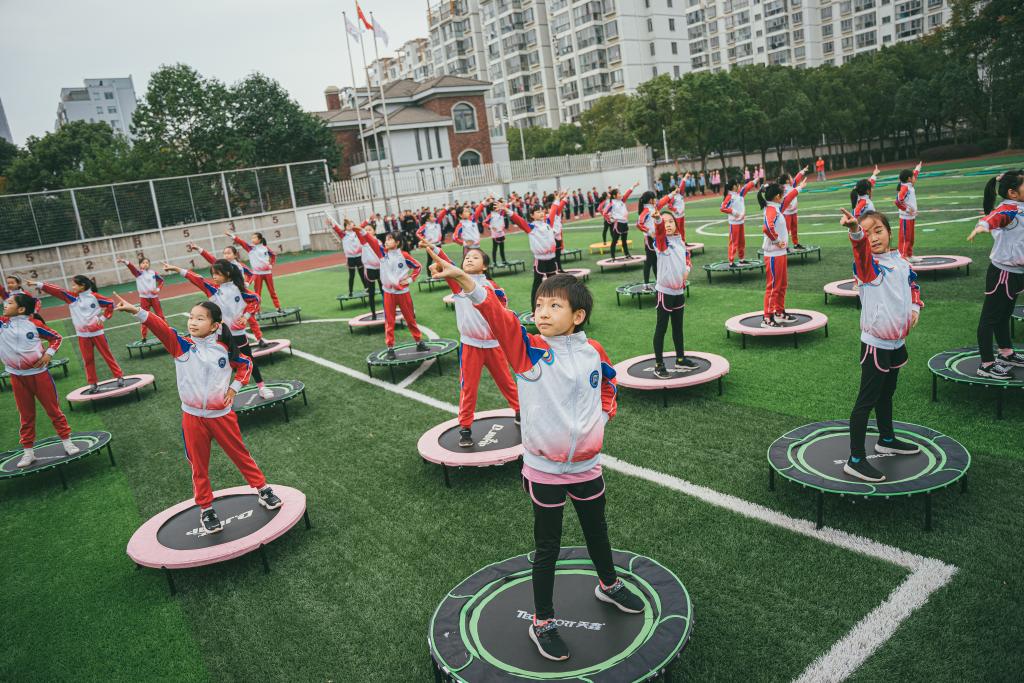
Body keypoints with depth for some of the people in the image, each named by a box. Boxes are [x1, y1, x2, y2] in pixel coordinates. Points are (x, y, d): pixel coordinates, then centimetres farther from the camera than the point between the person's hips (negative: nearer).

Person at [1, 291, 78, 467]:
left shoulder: (34, 324, -6)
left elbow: (56, 338, 4)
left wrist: (48, 354, -8)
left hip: (38, 373, -3)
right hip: (17, 377, 3)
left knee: (53, 409, 5)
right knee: (25, 415, 10)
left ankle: (66, 441, 17)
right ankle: (28, 451, 18)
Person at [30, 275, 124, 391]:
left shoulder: (94, 296, -7)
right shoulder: (71, 297, 1)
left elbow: (110, 303, 1)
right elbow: (57, 291, -8)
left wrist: (103, 317, -4)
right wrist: (39, 285, -16)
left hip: (97, 332, -3)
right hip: (82, 335, 3)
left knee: (107, 355, 5)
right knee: (88, 360, 7)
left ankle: (119, 376, 13)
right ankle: (92, 383, 15)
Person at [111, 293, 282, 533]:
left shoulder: (224, 349, -7)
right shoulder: (182, 345, -8)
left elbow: (246, 364, 9)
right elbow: (160, 328, -24)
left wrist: (234, 388, -1)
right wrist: (136, 311, -40)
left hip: (222, 414, 0)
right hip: (193, 417, 1)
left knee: (240, 455, 13)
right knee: (199, 467, 12)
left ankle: (263, 489, 30)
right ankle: (205, 508, 27)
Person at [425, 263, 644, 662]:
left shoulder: (593, 353, -5)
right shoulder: (528, 349, -16)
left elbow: (607, 386, 16)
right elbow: (497, 315, -33)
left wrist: (602, 416, 1)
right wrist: (464, 280, -47)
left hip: (587, 464, 4)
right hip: (544, 469, -3)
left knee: (597, 531, 25)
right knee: (547, 548, 8)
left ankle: (608, 585, 53)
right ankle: (542, 622, 28)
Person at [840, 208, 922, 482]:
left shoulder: (901, 262, 5)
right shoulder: (867, 263, -16)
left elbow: (913, 285, 24)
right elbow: (862, 250, -40)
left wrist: (915, 307, 5)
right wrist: (855, 231, -62)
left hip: (897, 341, 7)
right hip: (875, 344, -7)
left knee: (886, 393, 24)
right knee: (866, 400, -5)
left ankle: (887, 440, 44)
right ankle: (855, 460, 0)